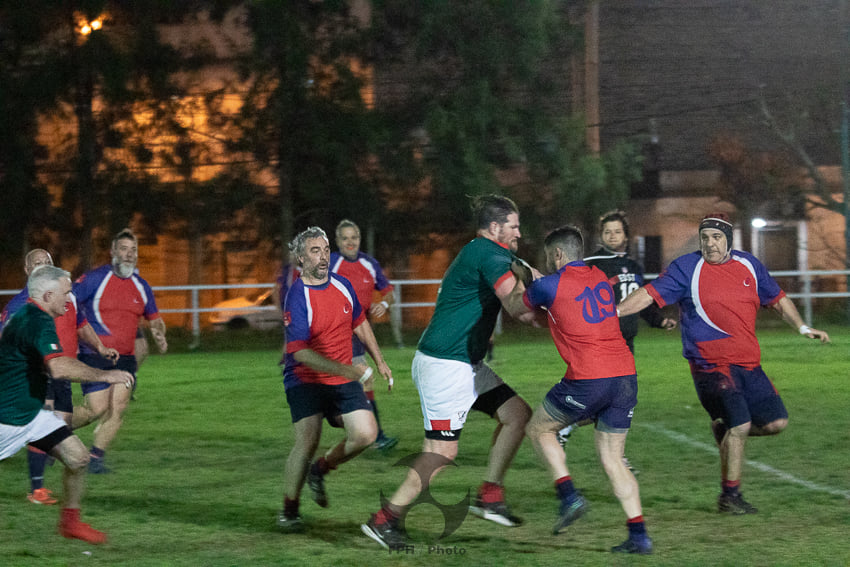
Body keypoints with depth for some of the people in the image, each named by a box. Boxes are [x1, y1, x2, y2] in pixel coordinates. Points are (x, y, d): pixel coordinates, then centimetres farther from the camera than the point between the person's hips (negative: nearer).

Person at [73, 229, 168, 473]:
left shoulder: (141, 286, 11)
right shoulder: (94, 279, -6)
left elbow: (154, 319, 23)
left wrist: (159, 335, 1)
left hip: (125, 358, 5)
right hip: (94, 355, -5)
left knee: (118, 409, -9)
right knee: (97, 409, -12)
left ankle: (95, 458, 0)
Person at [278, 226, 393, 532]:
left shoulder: (342, 285, 2)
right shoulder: (297, 298, -19)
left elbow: (359, 323, 20)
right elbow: (300, 351, -25)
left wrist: (379, 360, 21)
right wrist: (345, 369, -31)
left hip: (343, 379, 6)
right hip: (305, 380, -6)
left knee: (366, 434, -6)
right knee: (307, 441, -19)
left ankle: (320, 469, 20)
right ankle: (289, 511, -2)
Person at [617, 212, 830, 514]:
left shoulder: (749, 265, 10)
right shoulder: (686, 268, -4)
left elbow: (778, 299, 22)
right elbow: (649, 294, -6)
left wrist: (803, 328, 14)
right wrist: (613, 312, -17)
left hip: (749, 364, 6)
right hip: (711, 365, -6)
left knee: (776, 421, 0)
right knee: (740, 425, -15)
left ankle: (725, 428, 26)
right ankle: (729, 497, 0)